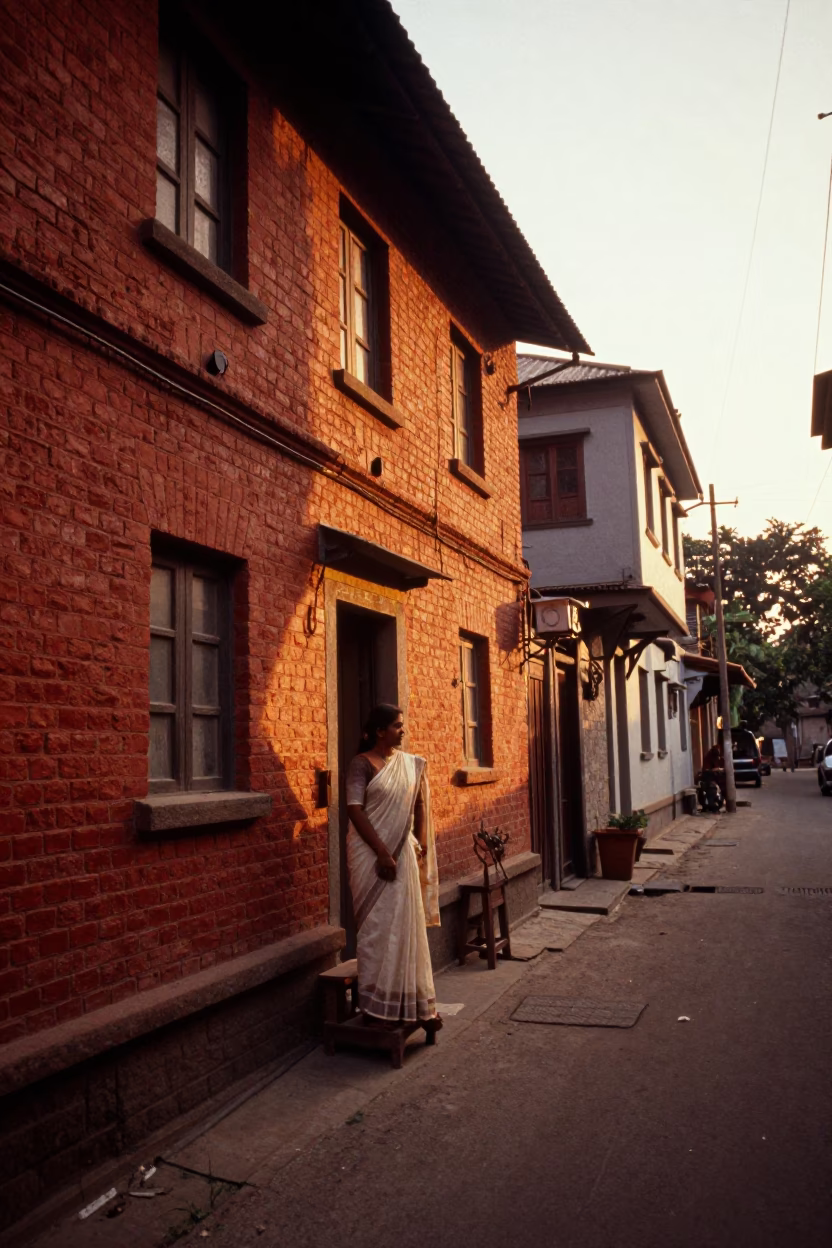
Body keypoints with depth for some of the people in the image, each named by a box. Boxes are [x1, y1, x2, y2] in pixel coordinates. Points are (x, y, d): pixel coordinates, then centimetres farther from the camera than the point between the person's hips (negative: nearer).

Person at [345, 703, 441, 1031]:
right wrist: (382, 853, -18)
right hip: (372, 853, -5)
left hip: (403, 852, 5)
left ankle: (409, 1002, 21)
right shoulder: (362, 764, -8)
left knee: (407, 926, 8)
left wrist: (421, 846, 4)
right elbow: (354, 809, -15)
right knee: (377, 927, 0)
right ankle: (375, 1005, 11)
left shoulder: (412, 764, 8)